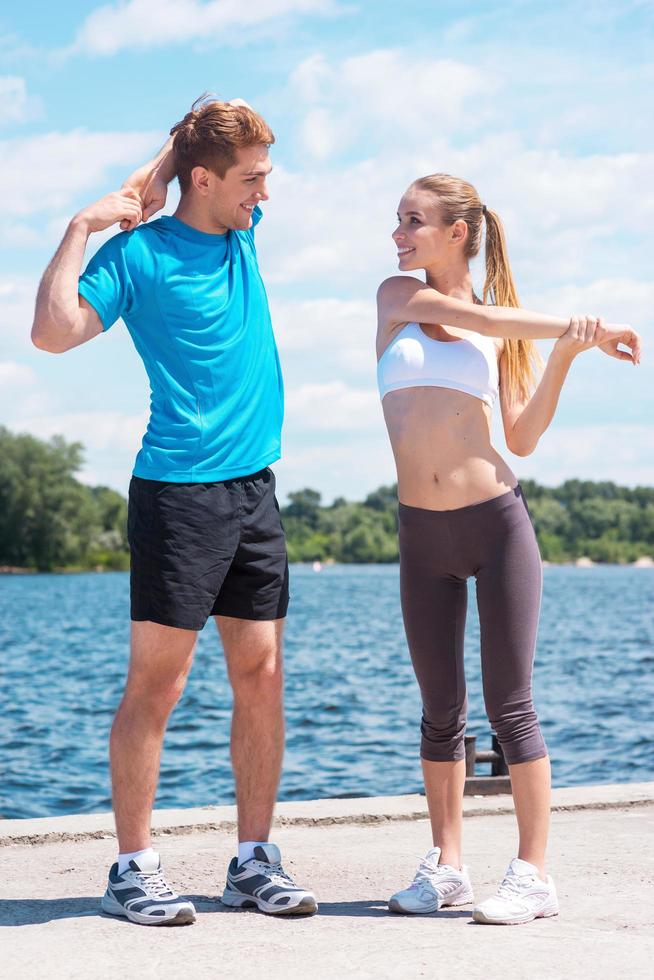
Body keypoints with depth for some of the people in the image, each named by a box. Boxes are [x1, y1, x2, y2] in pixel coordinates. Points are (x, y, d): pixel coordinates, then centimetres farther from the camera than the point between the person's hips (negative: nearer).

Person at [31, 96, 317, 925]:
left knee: (262, 676, 6)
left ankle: (254, 861, 14)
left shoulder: (241, 232, 12)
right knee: (157, 682, -4)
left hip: (254, 486, 7)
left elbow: (230, 128, 27)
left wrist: (152, 177, 12)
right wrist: (82, 226, -14)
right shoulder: (139, 253, -7)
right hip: (178, 491, -7)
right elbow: (53, 332, -17)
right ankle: (133, 870, 3)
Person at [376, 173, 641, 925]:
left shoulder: (507, 328, 7)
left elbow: (523, 438, 3)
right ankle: (446, 866, 18)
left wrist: (563, 355, -7)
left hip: (497, 523, -2)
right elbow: (465, 316, -9)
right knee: (441, 709, 8)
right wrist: (569, 327, -9)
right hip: (422, 534, 2)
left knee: (510, 706, -2)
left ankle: (533, 874, 4)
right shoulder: (397, 296, 8)